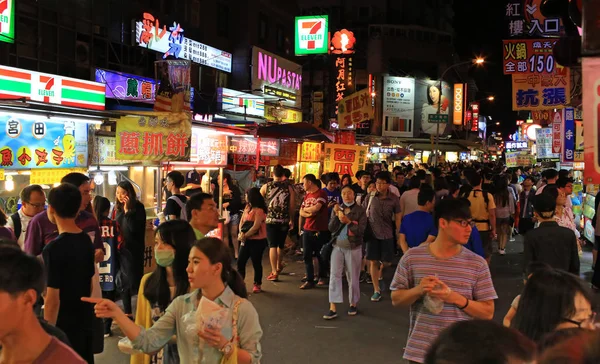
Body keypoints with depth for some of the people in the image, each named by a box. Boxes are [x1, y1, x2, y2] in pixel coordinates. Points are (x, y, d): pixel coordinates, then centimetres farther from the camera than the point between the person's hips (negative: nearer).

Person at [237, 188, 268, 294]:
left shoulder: (259, 210, -15)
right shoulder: (247, 207, 10)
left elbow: (256, 227, -21)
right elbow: (242, 221, 8)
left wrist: (245, 235, -15)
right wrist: (241, 233, -9)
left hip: (257, 241, -7)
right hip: (246, 240, 8)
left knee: (256, 263, 4)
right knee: (240, 262, 5)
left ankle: (257, 285, 18)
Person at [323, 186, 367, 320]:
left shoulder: (360, 210, -4)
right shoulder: (337, 209, 6)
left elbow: (361, 230, -11)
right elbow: (331, 228, -1)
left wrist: (348, 221, -22)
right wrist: (336, 215, -15)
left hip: (353, 247, -2)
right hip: (338, 246, 2)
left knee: (353, 277, 8)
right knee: (334, 275, -5)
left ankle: (353, 304, 27)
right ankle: (333, 309, -4)